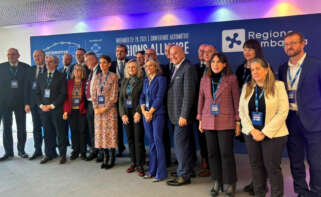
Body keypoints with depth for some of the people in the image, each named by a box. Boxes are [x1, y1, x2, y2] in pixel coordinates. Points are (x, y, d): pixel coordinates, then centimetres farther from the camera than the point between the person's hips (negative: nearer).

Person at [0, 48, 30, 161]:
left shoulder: (25, 67, 2)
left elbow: (28, 85, -1)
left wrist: (27, 102, -7)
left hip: (20, 102, -1)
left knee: (21, 127, 5)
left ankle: (21, 150, 18)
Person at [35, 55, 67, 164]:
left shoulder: (61, 76, 0)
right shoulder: (41, 77, 16)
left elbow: (63, 93, -7)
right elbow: (37, 93, 15)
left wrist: (52, 106, -11)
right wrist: (41, 105, -1)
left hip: (57, 109, -4)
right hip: (44, 109, 4)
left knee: (60, 132, 0)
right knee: (47, 133, 8)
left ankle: (63, 154, 11)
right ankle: (49, 154, 20)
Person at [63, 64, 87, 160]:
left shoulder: (85, 82, 1)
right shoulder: (69, 82, 8)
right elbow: (66, 97, 5)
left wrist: (84, 107, -11)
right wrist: (65, 111, -1)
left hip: (82, 110, -2)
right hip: (71, 110, 2)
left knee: (82, 131, 0)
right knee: (73, 131, 6)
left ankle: (83, 152, 10)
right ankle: (75, 151, 17)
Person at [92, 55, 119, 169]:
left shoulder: (113, 76, -3)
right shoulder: (97, 76, 11)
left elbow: (114, 96, -7)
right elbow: (93, 93, 9)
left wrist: (105, 108, -12)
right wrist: (96, 108, -3)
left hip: (109, 108, -5)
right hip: (98, 109, 5)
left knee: (110, 132, -1)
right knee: (100, 132, 6)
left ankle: (112, 159, 10)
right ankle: (105, 157, 18)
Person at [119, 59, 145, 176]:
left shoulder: (141, 80, -3)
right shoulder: (124, 81, 13)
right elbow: (121, 98, 11)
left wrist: (138, 112, -16)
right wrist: (123, 114, 1)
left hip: (137, 113, -5)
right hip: (126, 113, 5)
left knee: (138, 139, -3)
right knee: (130, 139, 9)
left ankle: (140, 165, 7)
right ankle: (133, 163, 21)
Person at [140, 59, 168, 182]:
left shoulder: (161, 79, -3)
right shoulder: (146, 80, 17)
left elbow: (159, 98, -11)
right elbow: (142, 97, 13)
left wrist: (150, 112, -11)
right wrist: (144, 111, -2)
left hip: (157, 113, -6)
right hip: (146, 114, 6)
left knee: (158, 141, -7)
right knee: (151, 142, 10)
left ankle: (161, 173, 2)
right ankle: (152, 170, 19)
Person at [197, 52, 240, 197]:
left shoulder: (231, 79, -1)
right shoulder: (205, 79, 9)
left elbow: (236, 101, 0)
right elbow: (201, 100, 12)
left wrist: (238, 122, -3)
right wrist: (200, 120, 10)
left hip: (226, 122, -3)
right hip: (209, 122, 4)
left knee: (226, 153, -1)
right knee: (212, 153, 8)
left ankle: (230, 184, 17)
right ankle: (217, 181, 24)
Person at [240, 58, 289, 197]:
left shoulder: (278, 86, -5)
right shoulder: (247, 87, 7)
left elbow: (282, 112, -11)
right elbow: (241, 111, 4)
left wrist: (265, 132, -14)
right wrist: (252, 130, -7)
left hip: (273, 135, -4)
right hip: (251, 134, 4)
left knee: (272, 167, 2)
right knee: (256, 166, 12)